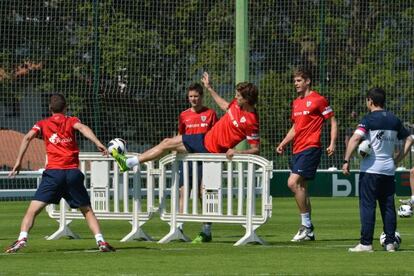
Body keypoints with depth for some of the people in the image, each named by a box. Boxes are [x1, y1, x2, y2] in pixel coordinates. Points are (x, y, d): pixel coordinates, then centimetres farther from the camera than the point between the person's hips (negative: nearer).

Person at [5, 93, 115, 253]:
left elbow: (28, 137, -2)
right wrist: (97, 143, -22)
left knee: (33, 209, -1)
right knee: (87, 210, 12)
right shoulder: (71, 121, 14)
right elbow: (82, 127, -8)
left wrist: (18, 162, -3)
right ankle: (101, 241, -2)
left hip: (53, 172, -1)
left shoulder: (42, 124, 14)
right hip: (73, 172, 1)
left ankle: (22, 238, -22)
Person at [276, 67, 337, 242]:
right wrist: (283, 144, 15)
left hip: (310, 148, -9)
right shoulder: (296, 103, 18)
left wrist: (332, 144, -13)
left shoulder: (318, 100, -6)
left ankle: (306, 225, -12)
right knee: (301, 187, 9)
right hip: (298, 149, 9)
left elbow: (333, 121, -4)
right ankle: (308, 231, 15)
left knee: (293, 183, -19)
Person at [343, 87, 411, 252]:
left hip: (370, 169, -5)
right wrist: (399, 158, 16)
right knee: (388, 206, 10)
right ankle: (390, 242, 10)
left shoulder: (369, 119, -8)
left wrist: (346, 161, -20)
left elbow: (355, 138, -21)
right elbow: (408, 139, 17)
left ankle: (366, 243, -6)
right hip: (389, 169, 5)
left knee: (367, 206, -3)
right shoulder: (394, 120, 10)